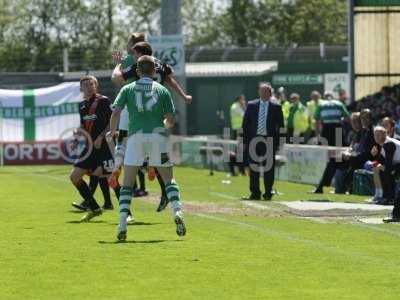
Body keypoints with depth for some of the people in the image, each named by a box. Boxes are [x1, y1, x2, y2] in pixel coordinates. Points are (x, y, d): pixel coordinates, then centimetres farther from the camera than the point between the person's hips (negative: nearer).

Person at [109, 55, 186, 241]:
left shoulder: (128, 89, 10)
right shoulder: (162, 90, 11)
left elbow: (116, 113, -1)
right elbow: (170, 120, 7)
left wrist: (112, 133, 14)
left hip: (135, 136, 0)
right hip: (158, 135, 0)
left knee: (127, 183, 4)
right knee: (169, 179, 12)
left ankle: (122, 224, -8)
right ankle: (177, 211, -11)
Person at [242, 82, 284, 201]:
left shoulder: (276, 108, 2)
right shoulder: (251, 105, 6)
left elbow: (280, 126, 3)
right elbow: (245, 124, 7)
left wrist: (278, 142, -5)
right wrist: (245, 141, 0)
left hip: (269, 141, -2)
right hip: (254, 140, 2)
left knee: (269, 169, 0)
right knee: (253, 169, 4)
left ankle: (268, 193, 8)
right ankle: (255, 193, 11)